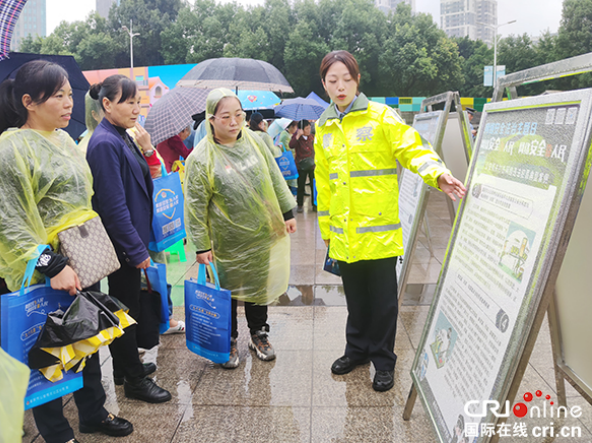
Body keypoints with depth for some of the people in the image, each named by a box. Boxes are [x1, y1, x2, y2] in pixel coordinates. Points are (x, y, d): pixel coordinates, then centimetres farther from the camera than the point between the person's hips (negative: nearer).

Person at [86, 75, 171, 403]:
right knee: (126, 307, 3)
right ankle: (135, 381, 19)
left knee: (123, 305, 20)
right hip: (122, 242, -10)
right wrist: (137, 249, -21)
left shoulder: (121, 137, 10)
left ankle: (124, 366, 37)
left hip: (130, 237, 10)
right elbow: (113, 204, -23)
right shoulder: (105, 143, -20)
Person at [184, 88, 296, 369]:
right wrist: (201, 245, -10)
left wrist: (286, 212, 9)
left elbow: (275, 179, 9)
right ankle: (229, 341, 31)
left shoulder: (253, 141, 0)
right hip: (228, 243, -4)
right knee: (228, 291, 11)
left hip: (262, 236, 4)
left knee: (260, 287, 16)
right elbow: (196, 206, -11)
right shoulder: (201, 158, -14)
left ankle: (259, 335, 37)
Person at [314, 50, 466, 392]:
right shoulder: (324, 128, 11)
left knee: (382, 297, 5)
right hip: (344, 233, 4)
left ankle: (383, 360, 24)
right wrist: (326, 226, 17)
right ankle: (358, 349, 36)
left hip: (379, 230, -4)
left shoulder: (381, 116, -3)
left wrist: (437, 173, -32)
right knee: (355, 296, 16)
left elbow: (412, 148, -12)